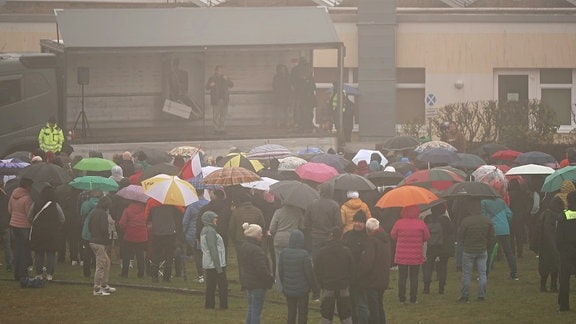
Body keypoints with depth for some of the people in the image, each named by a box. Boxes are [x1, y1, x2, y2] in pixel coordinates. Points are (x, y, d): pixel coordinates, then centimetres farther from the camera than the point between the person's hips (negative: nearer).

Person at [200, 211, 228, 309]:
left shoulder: (204, 230, 14)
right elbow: (213, 250, -21)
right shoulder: (210, 231, -17)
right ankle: (224, 305, -2)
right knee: (223, 285, -3)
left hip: (208, 264, 10)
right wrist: (218, 267, -20)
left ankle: (209, 304, 14)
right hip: (215, 264, -10)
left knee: (211, 285, 12)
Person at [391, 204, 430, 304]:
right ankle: (413, 299, 10)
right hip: (416, 256, 0)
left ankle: (401, 298, 12)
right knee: (414, 277, 9)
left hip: (401, 256, 0)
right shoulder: (421, 224, -10)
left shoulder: (399, 223, -10)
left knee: (402, 277, 9)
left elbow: (393, 235, 4)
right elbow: (427, 236, 1)